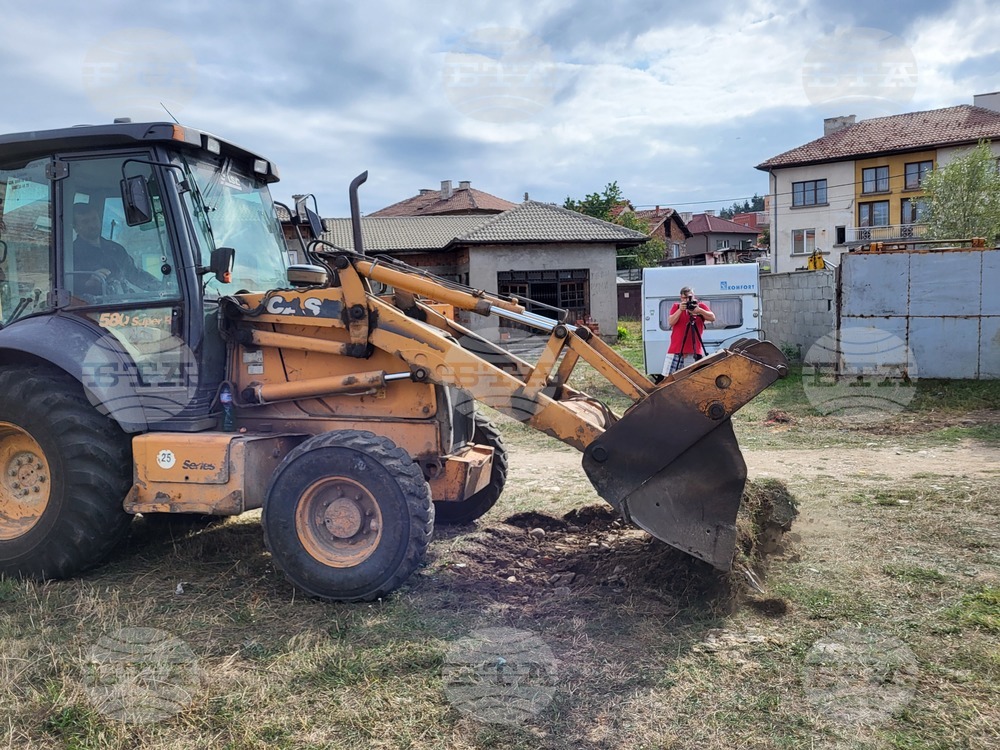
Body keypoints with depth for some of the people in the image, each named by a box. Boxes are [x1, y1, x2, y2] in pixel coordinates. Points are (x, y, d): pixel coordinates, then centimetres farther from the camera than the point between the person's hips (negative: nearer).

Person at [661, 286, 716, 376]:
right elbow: (670, 322, -2)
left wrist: (700, 310, -20)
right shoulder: (676, 306, 11)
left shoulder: (701, 306, 9)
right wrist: (680, 310, -14)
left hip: (694, 351, -1)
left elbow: (712, 317, -5)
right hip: (676, 350, 1)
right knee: (669, 376, -3)